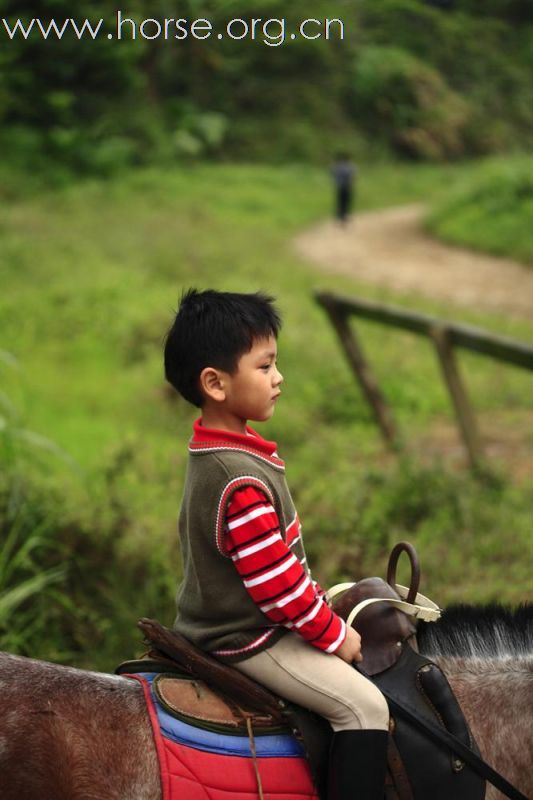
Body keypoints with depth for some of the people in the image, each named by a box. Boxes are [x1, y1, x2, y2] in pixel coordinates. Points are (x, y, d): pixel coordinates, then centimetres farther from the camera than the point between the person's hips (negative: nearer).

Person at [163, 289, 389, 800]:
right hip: (247, 639, -11)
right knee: (364, 704, -15)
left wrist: (321, 603, 12)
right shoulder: (243, 482, -28)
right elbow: (276, 584, -25)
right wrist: (334, 636, -12)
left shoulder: (211, 453, 4)